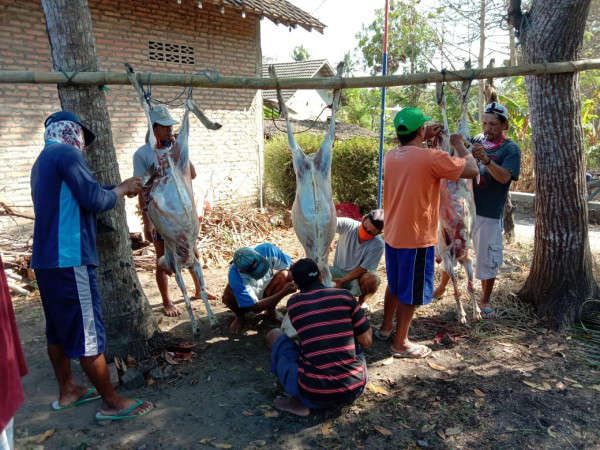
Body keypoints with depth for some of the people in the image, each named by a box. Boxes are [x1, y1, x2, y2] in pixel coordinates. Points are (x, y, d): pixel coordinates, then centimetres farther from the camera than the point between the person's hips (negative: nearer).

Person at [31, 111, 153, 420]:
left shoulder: (43, 160, 20)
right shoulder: (66, 153, -10)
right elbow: (94, 200, -19)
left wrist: (119, 192, 18)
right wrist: (121, 189, -1)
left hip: (46, 259, 10)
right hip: (68, 259, -10)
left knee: (59, 329, 17)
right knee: (88, 333, -4)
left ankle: (67, 392, 30)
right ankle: (112, 403, 5)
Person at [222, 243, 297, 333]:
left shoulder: (267, 249, -31)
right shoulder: (235, 276, -39)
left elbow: (290, 266, -16)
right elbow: (255, 308, -33)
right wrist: (283, 293, -41)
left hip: (267, 292, 3)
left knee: (285, 275, -27)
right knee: (229, 295, -36)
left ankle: (271, 310, -2)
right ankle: (240, 317, 0)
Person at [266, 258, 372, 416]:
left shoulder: (293, 303, 2)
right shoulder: (345, 295, 0)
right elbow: (366, 342, 3)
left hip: (314, 396, -2)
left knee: (274, 335, 17)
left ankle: (300, 400, 5)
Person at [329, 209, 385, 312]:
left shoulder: (378, 245, -19)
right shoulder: (348, 225, -17)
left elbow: (363, 269, -19)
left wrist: (343, 280, -29)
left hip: (358, 277, -1)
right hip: (338, 271, 2)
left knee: (372, 279, -36)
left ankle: (363, 301, -1)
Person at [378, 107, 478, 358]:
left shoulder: (390, 156, 2)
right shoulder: (431, 158, -19)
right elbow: (472, 170, -11)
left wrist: (425, 139, 21)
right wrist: (459, 145, 3)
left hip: (392, 235, 7)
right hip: (416, 238, -7)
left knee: (394, 285, 24)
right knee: (410, 293, 7)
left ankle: (385, 329, 39)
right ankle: (400, 344, 20)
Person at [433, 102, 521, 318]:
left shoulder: (511, 148, -6)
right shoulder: (476, 142, 7)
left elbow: (504, 177, -20)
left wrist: (486, 159, -36)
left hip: (489, 214, -4)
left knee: (488, 260, 5)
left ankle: (485, 301, 25)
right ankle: (441, 288, 35)